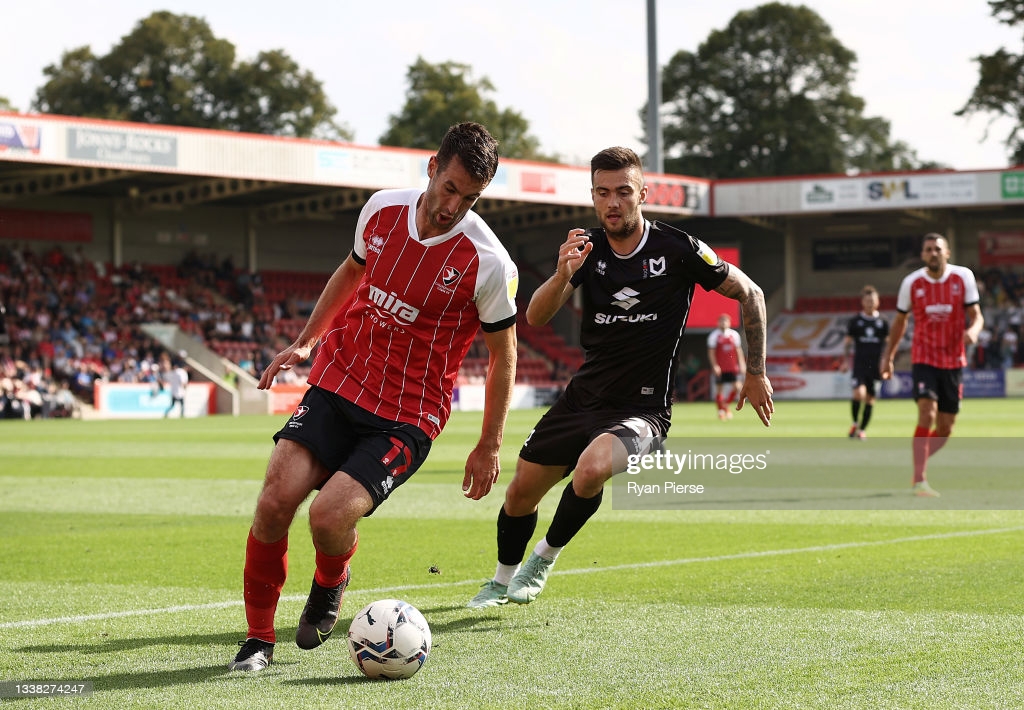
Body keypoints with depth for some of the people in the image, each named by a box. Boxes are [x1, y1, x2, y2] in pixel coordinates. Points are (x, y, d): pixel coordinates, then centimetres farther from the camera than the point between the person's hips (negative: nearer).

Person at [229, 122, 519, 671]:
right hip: (338, 382, 4)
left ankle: (330, 583, 15)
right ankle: (258, 640, 5)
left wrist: (489, 447, 2)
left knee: (329, 517, -23)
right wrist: (304, 342, 17)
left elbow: (502, 354, -1)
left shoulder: (489, 264, -14)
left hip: (408, 415, -4)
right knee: (275, 500, -14)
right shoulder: (382, 210, -2)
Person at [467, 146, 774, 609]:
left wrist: (756, 373, 1)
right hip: (583, 395, 5)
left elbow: (749, 294, -1)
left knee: (591, 469, -33)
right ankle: (503, 580, 37)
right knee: (521, 491, 8)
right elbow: (535, 318, -10)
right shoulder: (587, 248, -1)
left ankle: (545, 557, -5)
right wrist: (563, 274, -30)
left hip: (641, 409, -5)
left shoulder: (678, 249, -12)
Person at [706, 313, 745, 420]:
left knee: (737, 387, -5)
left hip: (732, 367, 3)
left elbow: (738, 350, 14)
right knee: (719, 389, 0)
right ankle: (720, 410, 11)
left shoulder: (734, 334, 10)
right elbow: (711, 352, -4)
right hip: (720, 369, -3)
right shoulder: (714, 335, -2)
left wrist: (741, 364, 6)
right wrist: (715, 366, -13)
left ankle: (726, 405, 16)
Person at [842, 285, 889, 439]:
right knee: (859, 393, -20)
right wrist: (845, 361, 2)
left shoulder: (883, 322, 5)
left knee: (870, 398, 4)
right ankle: (855, 423, 1)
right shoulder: (855, 321, 4)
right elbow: (847, 341, 10)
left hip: (875, 367, 2)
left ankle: (862, 429, 17)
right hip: (859, 364, -2)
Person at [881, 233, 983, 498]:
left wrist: (973, 330, -24)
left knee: (945, 429, 7)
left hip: (953, 361, 2)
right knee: (927, 414, -21)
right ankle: (920, 481, -19)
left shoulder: (963, 277, -2)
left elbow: (976, 315, -1)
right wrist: (888, 357, 12)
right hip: (923, 359, -2)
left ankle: (919, 467, 31)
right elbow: (900, 320, 12)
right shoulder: (911, 282, -1)